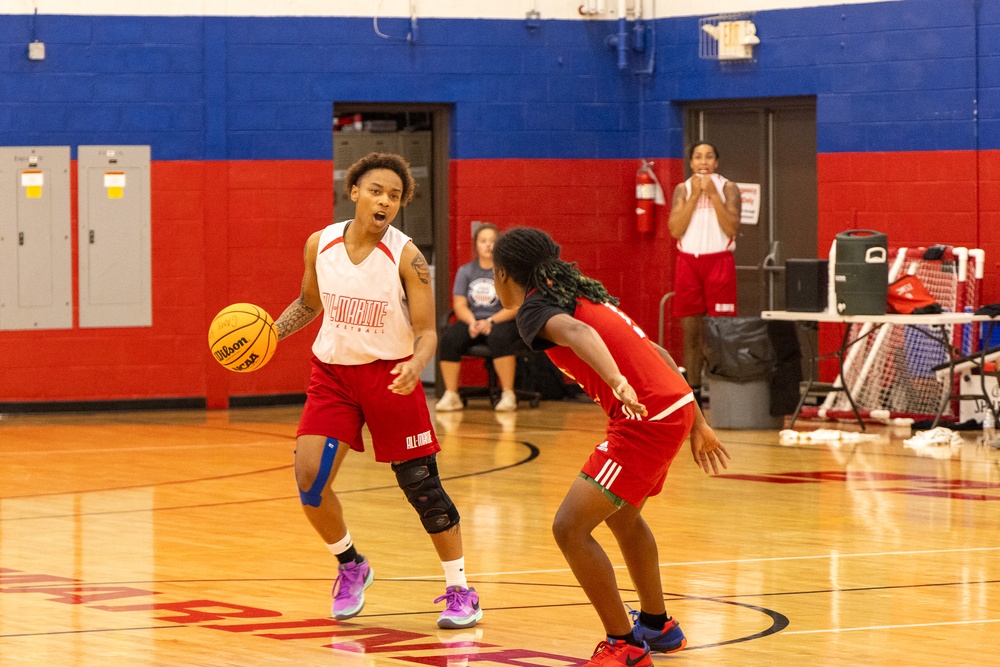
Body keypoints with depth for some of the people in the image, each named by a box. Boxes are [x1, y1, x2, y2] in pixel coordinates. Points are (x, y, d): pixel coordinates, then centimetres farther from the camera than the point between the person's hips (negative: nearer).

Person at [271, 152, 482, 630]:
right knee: (308, 478, -10)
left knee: (422, 485, -1)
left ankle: (459, 591, 13)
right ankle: (351, 567, 16)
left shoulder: (406, 257, -15)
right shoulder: (320, 245, -4)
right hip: (332, 372, 3)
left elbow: (427, 331, -14)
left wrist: (415, 365, -35)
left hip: (390, 374, -3)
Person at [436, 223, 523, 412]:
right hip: (472, 321, 3)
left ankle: (508, 395, -32)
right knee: (449, 337, -27)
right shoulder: (465, 271, 11)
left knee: (499, 337, -38)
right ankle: (451, 395, -22)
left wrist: (491, 322, -21)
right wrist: (472, 322, -16)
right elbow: (459, 305, 5)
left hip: (502, 321, -3)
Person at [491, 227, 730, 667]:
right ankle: (658, 627, 47)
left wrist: (617, 381, -47)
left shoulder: (533, 309, -5)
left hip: (647, 418, -10)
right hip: (676, 405, 10)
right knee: (621, 514, 31)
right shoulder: (580, 293, 21)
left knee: (570, 527, -7)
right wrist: (697, 424, 27)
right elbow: (656, 353, 22)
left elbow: (577, 332, -29)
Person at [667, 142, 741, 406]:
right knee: (691, 332, 4)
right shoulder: (683, 189, 8)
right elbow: (675, 229, -4)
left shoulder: (727, 188, 2)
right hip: (688, 262, 2)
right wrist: (694, 196, -9)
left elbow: (732, 228, -10)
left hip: (719, 261, -2)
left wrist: (713, 194, -13)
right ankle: (693, 392, 9)